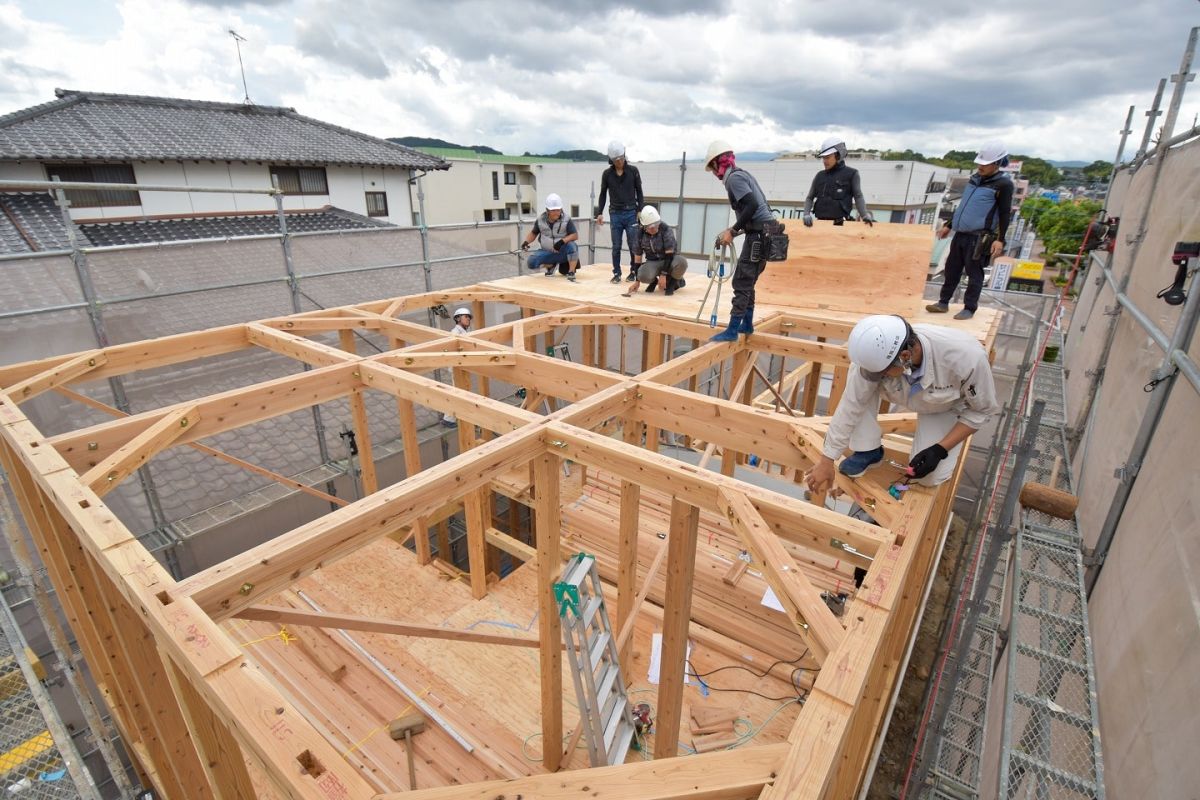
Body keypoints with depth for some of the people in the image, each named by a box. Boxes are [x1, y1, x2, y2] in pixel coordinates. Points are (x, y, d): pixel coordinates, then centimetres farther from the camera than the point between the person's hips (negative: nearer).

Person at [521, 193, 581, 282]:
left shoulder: (566, 220, -12)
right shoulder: (541, 220, -4)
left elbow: (575, 235, -15)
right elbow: (533, 233, 11)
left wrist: (562, 241, -31)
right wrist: (526, 241, -8)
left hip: (563, 252, -3)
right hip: (548, 252, 3)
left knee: (572, 246, -35)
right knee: (531, 262, -19)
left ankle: (571, 273, -19)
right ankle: (550, 266, 13)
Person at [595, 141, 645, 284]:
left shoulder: (633, 171, 1)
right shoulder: (607, 174, 4)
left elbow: (639, 192, 5)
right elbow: (603, 194, 11)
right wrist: (600, 213, 4)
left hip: (631, 213, -1)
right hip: (615, 214, 1)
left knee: (633, 245, -1)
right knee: (616, 247, 3)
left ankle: (634, 271, 11)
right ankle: (617, 273, 10)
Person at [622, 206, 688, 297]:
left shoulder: (666, 230, -20)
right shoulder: (641, 234, -9)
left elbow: (669, 254, -22)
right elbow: (638, 257, -2)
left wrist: (663, 275, -29)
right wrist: (637, 281, -2)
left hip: (669, 260, -1)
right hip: (652, 262, 2)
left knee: (681, 262, -37)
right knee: (644, 276, -34)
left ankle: (672, 281, -3)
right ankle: (654, 281, 6)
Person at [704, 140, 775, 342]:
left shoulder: (734, 177, -10)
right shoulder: (742, 174, 19)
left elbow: (751, 205, -22)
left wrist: (733, 231, -16)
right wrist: (734, 230, 16)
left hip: (759, 234, -9)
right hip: (765, 232, 9)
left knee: (741, 282, -8)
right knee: (747, 281, 16)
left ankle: (732, 331, -7)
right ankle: (747, 324, 25)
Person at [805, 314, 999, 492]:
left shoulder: (966, 357, -41)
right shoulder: (877, 354, -37)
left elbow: (982, 410, -21)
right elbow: (850, 407, -28)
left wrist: (940, 450, -28)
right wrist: (826, 462, -24)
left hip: (946, 405, -2)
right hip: (905, 394, 2)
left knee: (930, 476, -17)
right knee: (860, 380, -29)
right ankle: (869, 450, -9)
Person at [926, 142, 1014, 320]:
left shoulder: (1003, 184, -6)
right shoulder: (975, 179, 15)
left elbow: (1005, 214, -9)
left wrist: (1000, 239, -16)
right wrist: (948, 225, 25)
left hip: (979, 237, -7)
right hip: (960, 234, 7)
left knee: (974, 273, -2)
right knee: (951, 269, 9)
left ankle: (969, 308, 5)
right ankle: (943, 302, 18)